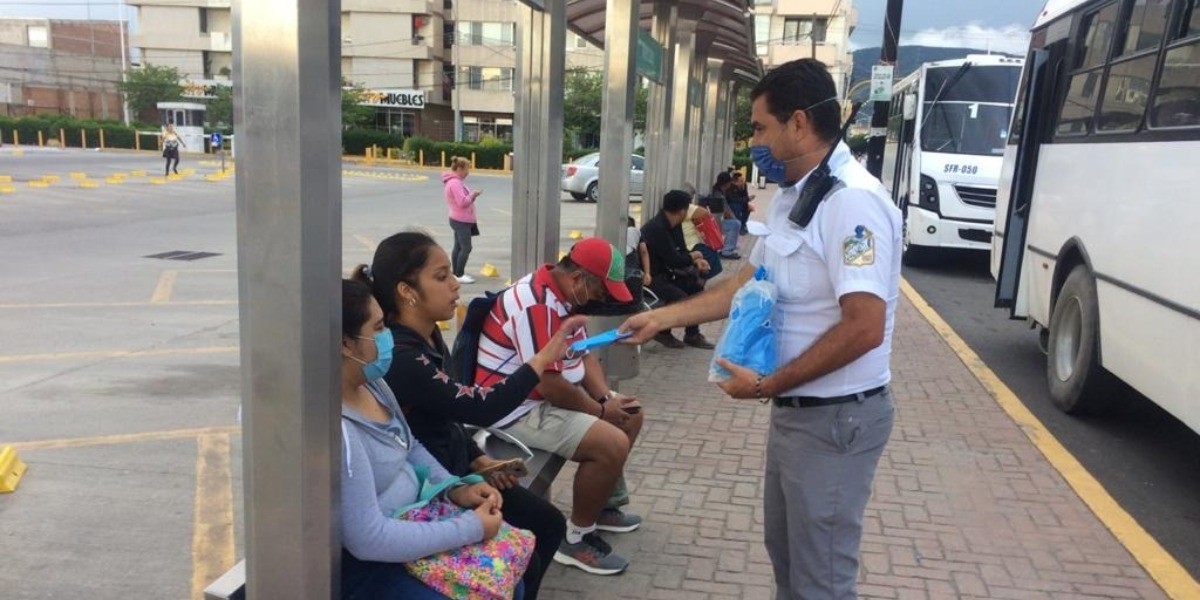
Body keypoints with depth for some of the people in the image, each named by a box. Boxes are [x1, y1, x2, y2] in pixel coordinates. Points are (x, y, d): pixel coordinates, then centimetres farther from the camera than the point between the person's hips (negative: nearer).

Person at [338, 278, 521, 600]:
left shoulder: (371, 383, -1)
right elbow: (368, 539, -30)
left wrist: (455, 490, -2)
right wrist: (471, 528, -22)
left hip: (410, 516, 9)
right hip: (363, 561, -9)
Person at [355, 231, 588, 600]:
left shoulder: (429, 336, 2)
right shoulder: (400, 358, -28)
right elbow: (481, 408, -31)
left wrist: (477, 459, 2)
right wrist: (545, 356, -29)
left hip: (454, 469, 9)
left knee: (550, 524, 9)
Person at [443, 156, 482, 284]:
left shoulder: (456, 181, 14)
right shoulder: (455, 183, -19)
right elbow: (462, 202, -24)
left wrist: (471, 196, 5)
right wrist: (472, 195, -11)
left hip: (460, 220, 11)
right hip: (461, 221, -11)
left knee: (458, 247, 14)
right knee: (466, 248, -10)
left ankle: (456, 273, 20)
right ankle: (459, 275, -6)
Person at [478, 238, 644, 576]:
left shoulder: (564, 295, 6)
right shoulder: (537, 305, -27)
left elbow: (583, 355, 12)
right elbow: (549, 385, -29)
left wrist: (607, 399, -5)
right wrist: (601, 411, -14)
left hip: (553, 392, 11)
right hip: (518, 408, -11)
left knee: (630, 415, 14)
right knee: (613, 444, -22)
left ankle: (603, 505, 26)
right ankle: (576, 538, -4)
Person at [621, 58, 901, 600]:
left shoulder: (852, 201, -23)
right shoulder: (790, 197, 8)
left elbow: (864, 328, -28)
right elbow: (748, 284, 15)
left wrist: (768, 385, -20)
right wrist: (660, 318, 14)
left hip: (836, 417, -10)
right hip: (796, 409, 10)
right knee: (785, 549, 24)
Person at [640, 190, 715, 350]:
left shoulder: (674, 225, 5)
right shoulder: (656, 228, -26)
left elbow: (681, 251, 10)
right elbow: (674, 260, -25)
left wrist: (696, 261, -11)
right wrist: (692, 256, -6)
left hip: (664, 272, 10)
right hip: (649, 277, -10)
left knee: (696, 288, 5)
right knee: (680, 298, -24)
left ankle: (692, 334, 12)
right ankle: (662, 332, -1)